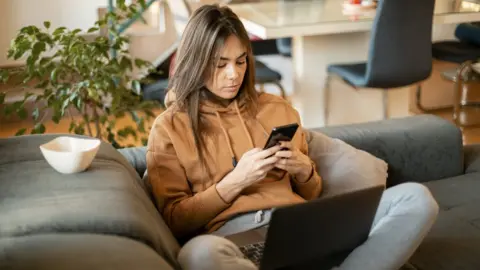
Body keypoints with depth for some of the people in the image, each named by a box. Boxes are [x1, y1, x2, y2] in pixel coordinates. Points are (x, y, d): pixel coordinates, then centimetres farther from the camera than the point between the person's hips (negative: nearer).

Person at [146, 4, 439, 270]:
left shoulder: (277, 109, 20)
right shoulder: (170, 127, 10)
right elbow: (174, 220, 4)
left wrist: (304, 171, 2)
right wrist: (235, 181, -8)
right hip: (231, 235, -3)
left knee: (416, 198, -16)